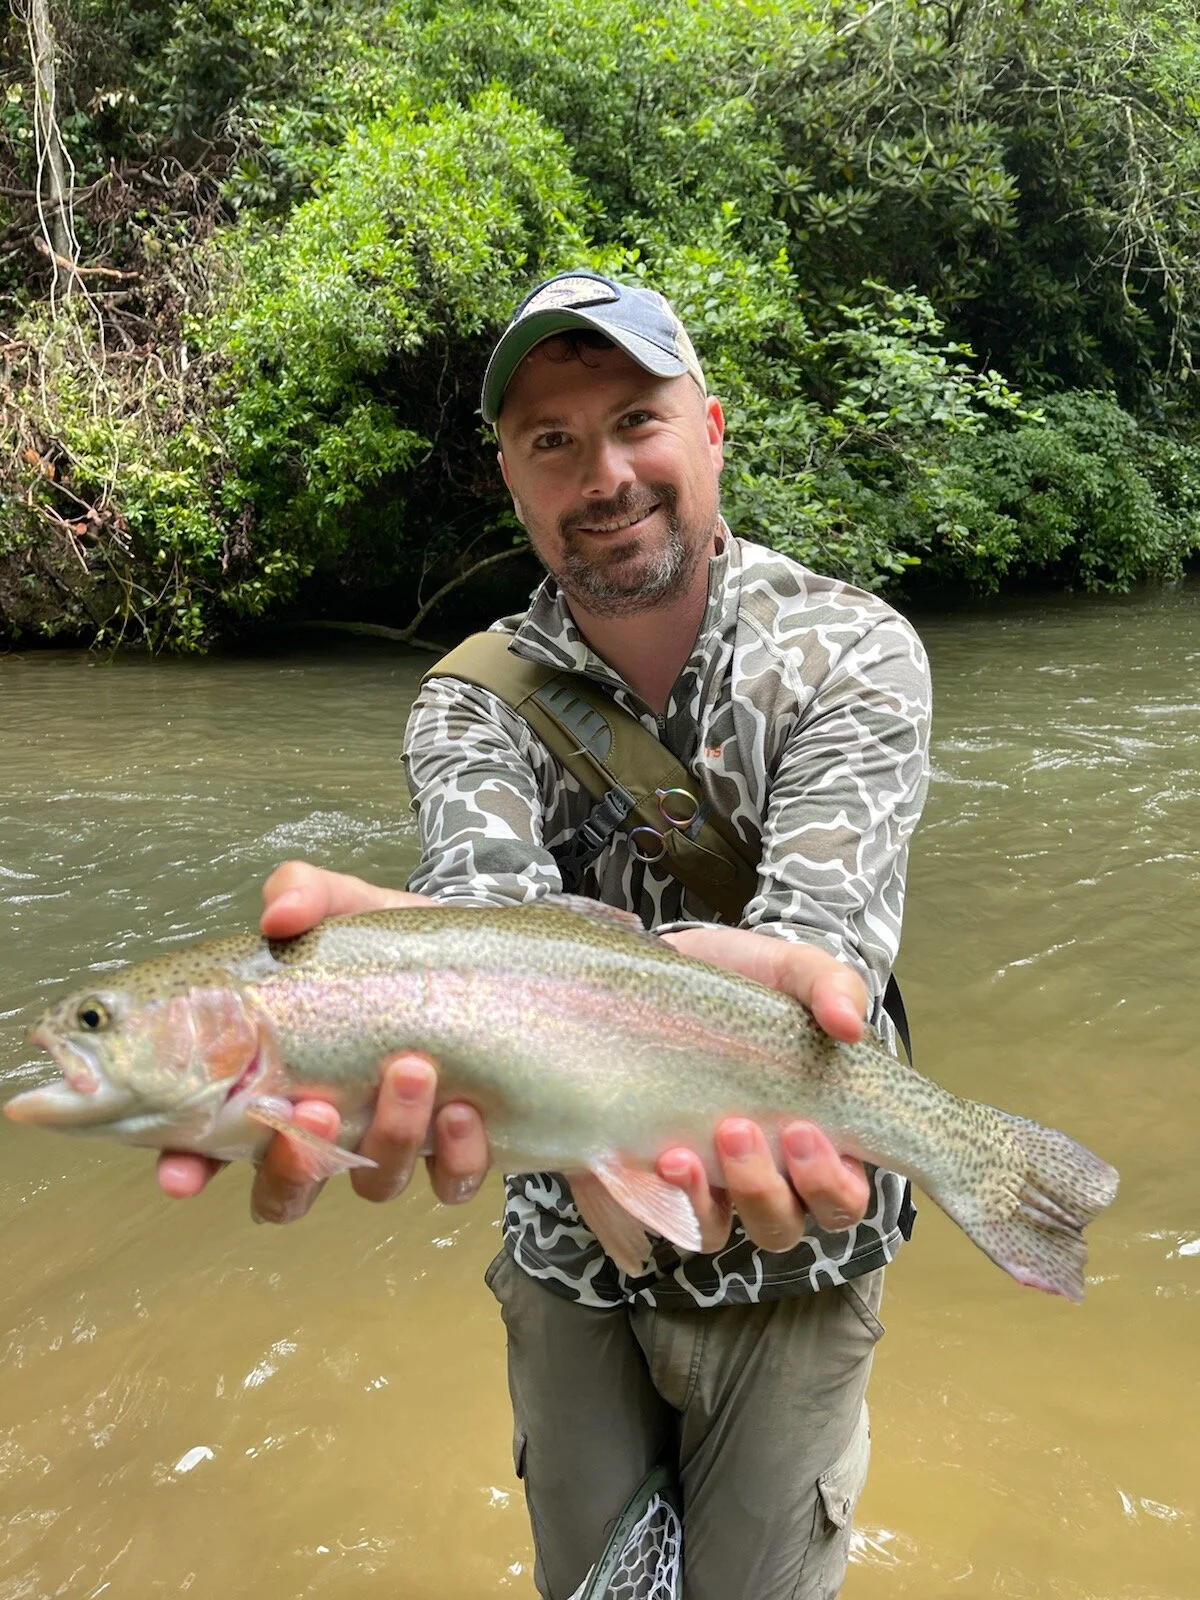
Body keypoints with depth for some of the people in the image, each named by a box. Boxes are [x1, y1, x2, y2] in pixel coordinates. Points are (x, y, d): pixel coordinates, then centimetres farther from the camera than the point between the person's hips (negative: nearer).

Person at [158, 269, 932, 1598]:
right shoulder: (468, 701, -8)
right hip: (568, 1261, 2)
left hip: (786, 1253, -2)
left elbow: (820, 914, -31)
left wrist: (722, 978, -56)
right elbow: (492, 896, -28)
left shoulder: (850, 650, -15)